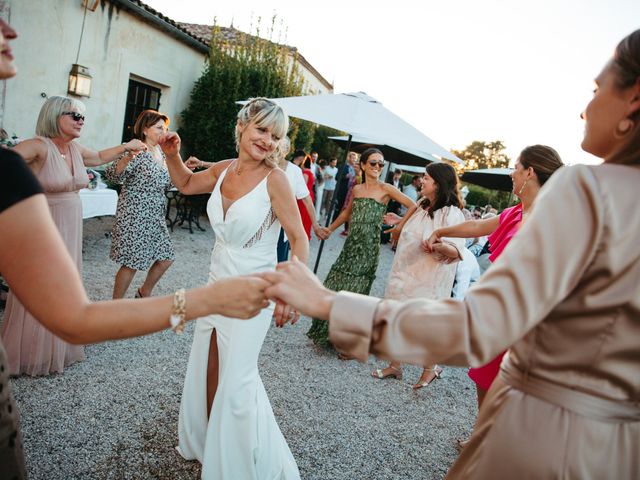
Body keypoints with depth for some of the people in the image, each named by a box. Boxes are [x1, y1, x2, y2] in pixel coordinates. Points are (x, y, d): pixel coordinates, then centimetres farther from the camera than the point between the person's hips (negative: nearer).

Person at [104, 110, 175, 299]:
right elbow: (113, 175, -24)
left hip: (155, 217, 8)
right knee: (131, 262, -2)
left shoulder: (160, 152, 12)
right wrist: (127, 157, -41)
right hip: (135, 217, -8)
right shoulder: (138, 152, -12)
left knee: (165, 258, 12)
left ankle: (144, 293, 35)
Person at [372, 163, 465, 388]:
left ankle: (431, 368, 28)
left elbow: (457, 252, -22)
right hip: (406, 273, 8)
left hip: (428, 280, -7)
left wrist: (439, 246, -39)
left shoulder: (452, 214, -14)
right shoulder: (423, 207, 11)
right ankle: (395, 366, 28)